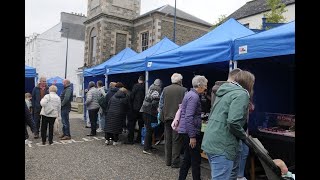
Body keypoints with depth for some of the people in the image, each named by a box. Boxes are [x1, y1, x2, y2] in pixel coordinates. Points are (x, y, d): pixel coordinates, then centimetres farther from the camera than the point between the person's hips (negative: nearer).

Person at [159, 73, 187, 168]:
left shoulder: (165, 89, 4)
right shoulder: (184, 90, -7)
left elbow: (161, 104, 6)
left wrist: (162, 116, 14)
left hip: (167, 118, 4)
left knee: (168, 140, 14)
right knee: (176, 141, 4)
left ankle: (168, 161, 24)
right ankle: (175, 162, 9)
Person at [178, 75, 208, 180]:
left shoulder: (190, 94, 14)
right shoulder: (194, 96, -17)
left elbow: (183, 112, 22)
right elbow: (189, 117, -23)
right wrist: (192, 136, -22)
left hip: (185, 130, 10)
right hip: (190, 131, -10)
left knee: (187, 158, 16)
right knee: (196, 159, -1)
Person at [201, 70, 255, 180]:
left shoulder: (225, 92, 17)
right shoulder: (242, 94, -9)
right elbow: (233, 122, -22)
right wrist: (243, 135, -3)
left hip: (209, 143, 9)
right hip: (222, 146, -9)